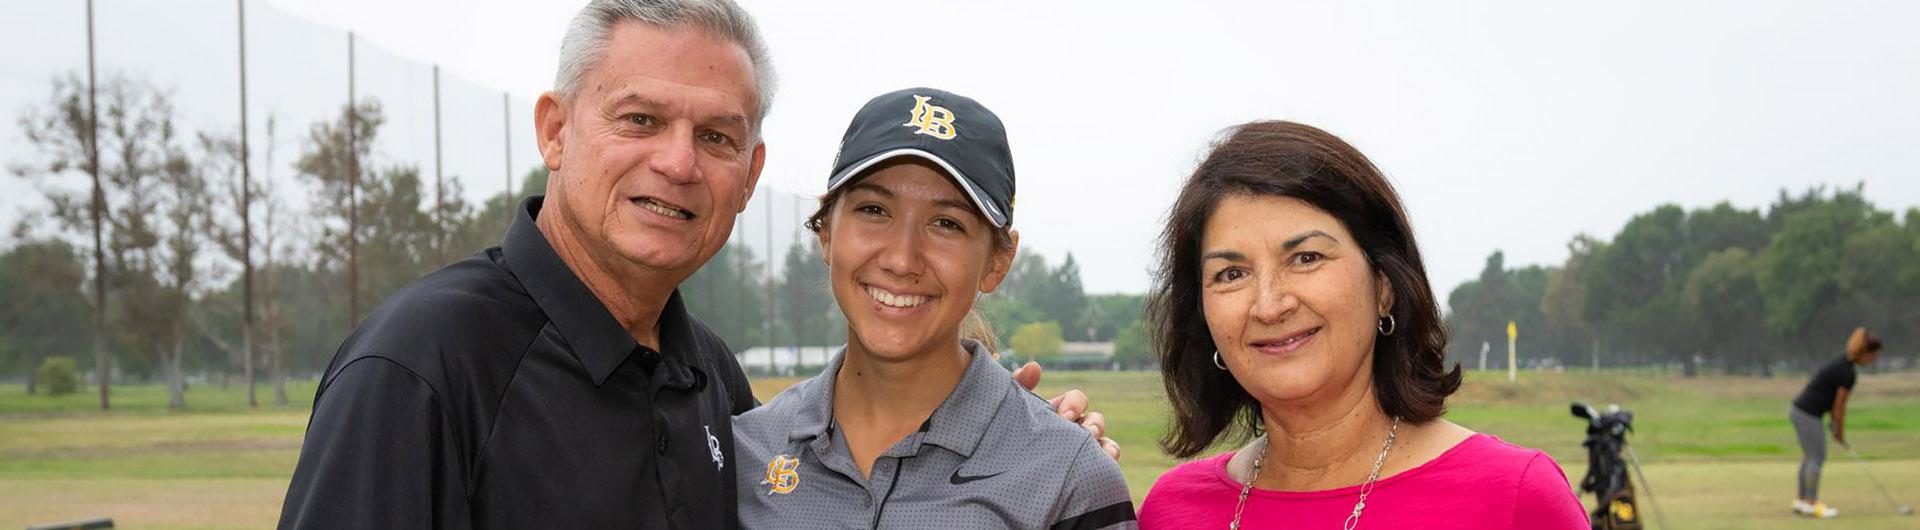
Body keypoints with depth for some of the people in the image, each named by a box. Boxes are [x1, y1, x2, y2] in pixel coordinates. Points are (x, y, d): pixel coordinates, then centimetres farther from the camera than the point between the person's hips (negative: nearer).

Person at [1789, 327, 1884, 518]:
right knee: (1818, 457, -2)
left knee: (1809, 456, 16)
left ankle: (1801, 501, 23)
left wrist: (1836, 426, 15)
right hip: (1808, 414, -10)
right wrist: (1840, 431, 1)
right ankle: (1811, 504, 3)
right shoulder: (1848, 373, -17)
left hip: (1799, 410, 10)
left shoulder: (1843, 363, 12)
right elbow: (1840, 406, -11)